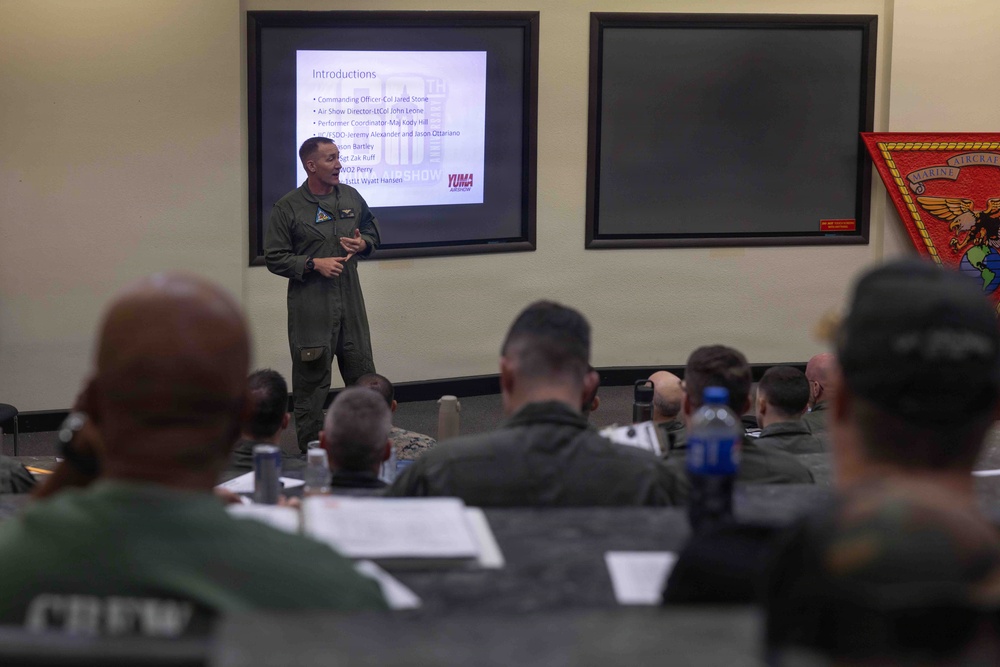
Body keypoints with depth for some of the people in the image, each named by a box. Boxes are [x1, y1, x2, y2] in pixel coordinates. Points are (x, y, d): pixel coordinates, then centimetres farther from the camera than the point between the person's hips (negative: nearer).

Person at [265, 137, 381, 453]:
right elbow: (274, 258, -6)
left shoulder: (351, 197, 8)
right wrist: (314, 264, -16)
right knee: (311, 380, 0)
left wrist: (364, 243, 0)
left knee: (363, 376, 9)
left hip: (350, 302, 5)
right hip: (310, 306, -5)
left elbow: (372, 230, 23)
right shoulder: (288, 208, -6)